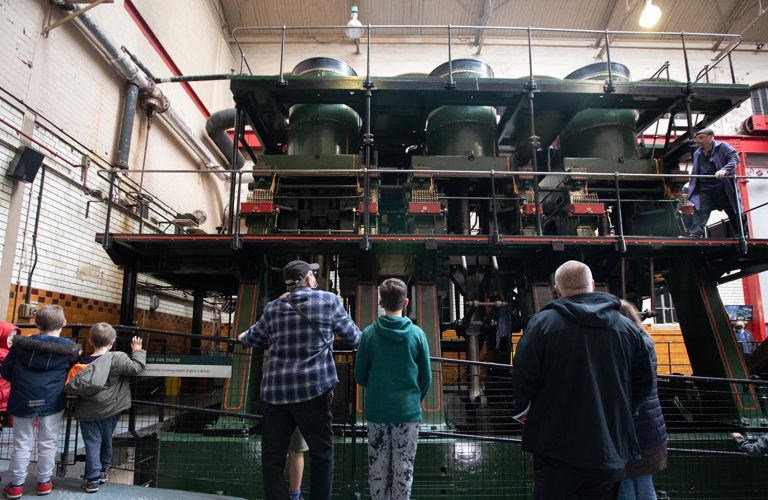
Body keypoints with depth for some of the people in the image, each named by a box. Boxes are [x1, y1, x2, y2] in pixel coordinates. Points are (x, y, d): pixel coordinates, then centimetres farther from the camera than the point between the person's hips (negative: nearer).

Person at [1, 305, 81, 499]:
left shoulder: (21, 343, -3)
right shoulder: (69, 348, -8)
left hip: (23, 401, 2)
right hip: (52, 402, -2)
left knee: (22, 444, 13)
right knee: (47, 444, 11)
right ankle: (44, 482, 22)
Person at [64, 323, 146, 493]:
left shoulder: (83, 362, -2)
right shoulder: (117, 359, -17)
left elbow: (70, 388, -1)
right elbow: (136, 367, -18)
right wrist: (137, 351, -5)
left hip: (87, 413, 2)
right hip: (109, 410, -2)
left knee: (92, 444, 7)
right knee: (106, 442, 17)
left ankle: (93, 479, 7)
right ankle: (103, 472, 30)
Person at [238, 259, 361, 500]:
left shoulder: (272, 308, 8)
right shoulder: (328, 300, 0)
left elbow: (253, 339, 22)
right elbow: (352, 336, 9)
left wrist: (243, 337, 46)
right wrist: (363, 340, 33)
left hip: (275, 392, 3)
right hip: (314, 390, -2)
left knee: (272, 459, 11)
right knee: (321, 453, 13)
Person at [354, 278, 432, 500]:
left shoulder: (369, 334, -8)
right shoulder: (417, 334, -8)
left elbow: (360, 375, -1)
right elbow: (426, 377, -1)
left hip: (377, 410, 1)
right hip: (408, 411, 0)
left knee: (378, 466, 14)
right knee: (404, 466, 11)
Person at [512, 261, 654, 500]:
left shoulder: (542, 323, -12)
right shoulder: (627, 328, 1)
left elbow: (522, 377, -11)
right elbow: (645, 381, 8)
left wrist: (521, 408, 9)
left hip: (556, 450, -3)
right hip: (610, 451, 4)